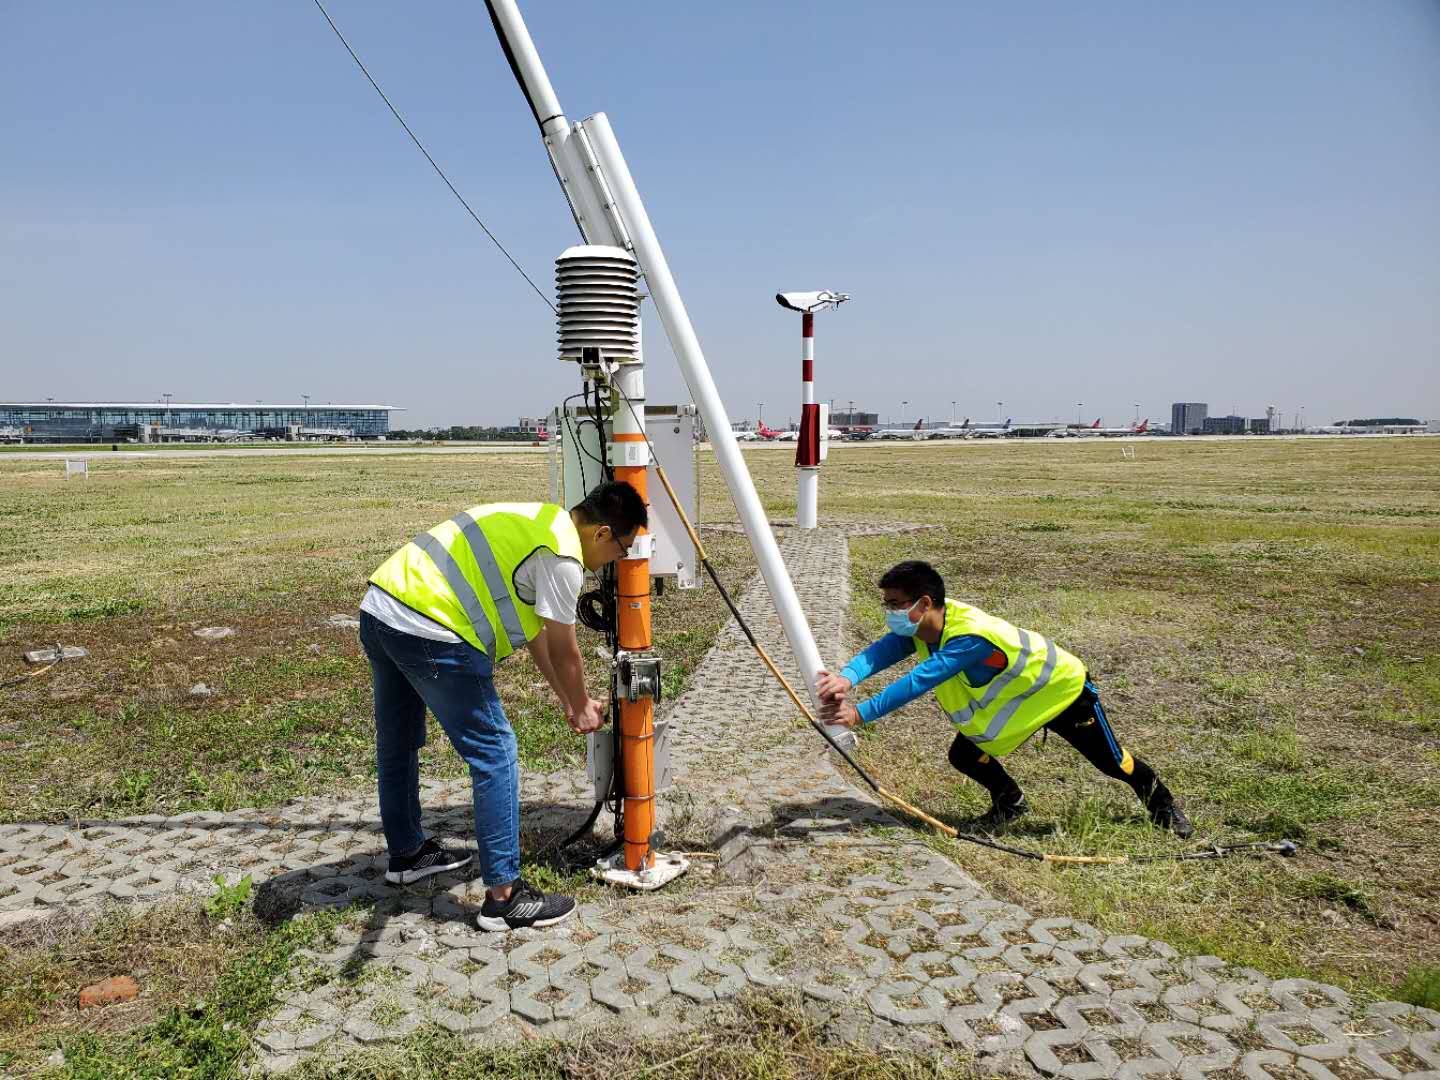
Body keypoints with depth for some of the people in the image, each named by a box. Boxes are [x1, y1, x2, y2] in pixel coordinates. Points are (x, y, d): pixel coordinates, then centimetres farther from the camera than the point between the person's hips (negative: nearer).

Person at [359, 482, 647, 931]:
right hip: (429, 631, -11)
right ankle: (503, 897, 6)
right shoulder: (563, 556, -11)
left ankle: (406, 853, 47)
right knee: (494, 752, -1)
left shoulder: (542, 524, 19)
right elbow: (563, 651, -2)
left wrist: (568, 701, 31)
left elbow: (536, 631, 26)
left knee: (397, 743, 26)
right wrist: (581, 709, 17)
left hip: (378, 606, 11)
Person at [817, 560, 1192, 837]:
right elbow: (881, 652, -34)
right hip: (1010, 697, 7)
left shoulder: (971, 638, -43)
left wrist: (861, 713, -56)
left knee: (1110, 761, 10)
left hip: (1062, 688, -7)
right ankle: (1010, 803, 23)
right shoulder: (918, 627, -19)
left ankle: (1158, 799, 41)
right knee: (964, 756, -5)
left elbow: (919, 681, -51)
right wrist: (846, 678, -56)